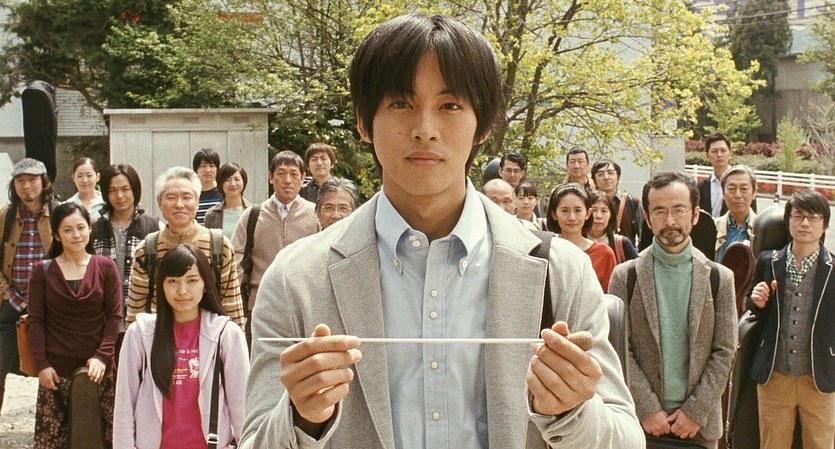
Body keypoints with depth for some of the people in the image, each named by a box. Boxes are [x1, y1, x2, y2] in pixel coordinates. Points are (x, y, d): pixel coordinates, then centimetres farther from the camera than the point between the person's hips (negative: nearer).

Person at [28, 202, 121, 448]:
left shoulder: (106, 267, 5)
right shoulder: (42, 271, 5)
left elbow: (114, 315, 2)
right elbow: (36, 320, 3)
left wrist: (102, 356, -9)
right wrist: (41, 364, -6)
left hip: (98, 367, 0)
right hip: (57, 368, 0)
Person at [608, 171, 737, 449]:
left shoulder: (719, 278, 3)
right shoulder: (625, 277, -1)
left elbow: (724, 352, 1)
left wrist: (696, 411, -6)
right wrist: (648, 409, -11)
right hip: (641, 420, -1)